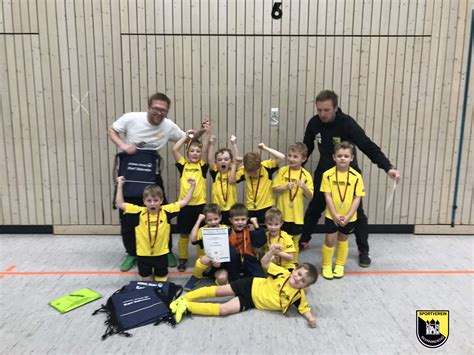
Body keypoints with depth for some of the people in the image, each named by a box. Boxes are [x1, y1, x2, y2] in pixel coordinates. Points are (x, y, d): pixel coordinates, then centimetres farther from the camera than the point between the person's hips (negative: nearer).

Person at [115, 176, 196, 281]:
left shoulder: (165, 211, -10)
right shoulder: (140, 212, -11)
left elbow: (184, 201, -7)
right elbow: (120, 204, -10)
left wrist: (192, 187, -12)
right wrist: (120, 186, -14)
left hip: (161, 254, 0)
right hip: (143, 254, 0)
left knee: (161, 281, 17)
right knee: (146, 281, 16)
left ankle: (157, 275, 46)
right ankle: (149, 275, 44)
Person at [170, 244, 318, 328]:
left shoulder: (298, 296, -12)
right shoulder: (283, 273, -12)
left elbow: (305, 308, -7)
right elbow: (265, 263, -9)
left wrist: (310, 318, -30)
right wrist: (272, 251, -28)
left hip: (252, 302, 0)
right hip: (252, 285, 0)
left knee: (224, 309, -15)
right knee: (218, 290, -6)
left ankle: (187, 307, -9)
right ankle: (183, 298, 6)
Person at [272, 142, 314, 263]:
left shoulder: (306, 175, -5)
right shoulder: (282, 171, -3)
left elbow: (310, 197, -6)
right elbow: (275, 188, -2)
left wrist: (304, 187, -24)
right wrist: (286, 187, -19)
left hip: (297, 215, 0)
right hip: (282, 213, 0)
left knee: (295, 241, 14)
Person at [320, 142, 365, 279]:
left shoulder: (356, 176, -8)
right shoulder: (328, 174, -11)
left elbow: (357, 198, -7)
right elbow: (327, 196, -11)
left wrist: (348, 216, -13)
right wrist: (335, 215, -15)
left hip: (349, 217, 1)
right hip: (332, 215, -1)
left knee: (343, 239, 17)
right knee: (330, 240, 2)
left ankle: (339, 265, 33)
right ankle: (326, 266, 21)